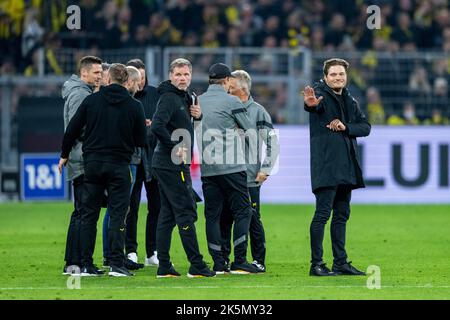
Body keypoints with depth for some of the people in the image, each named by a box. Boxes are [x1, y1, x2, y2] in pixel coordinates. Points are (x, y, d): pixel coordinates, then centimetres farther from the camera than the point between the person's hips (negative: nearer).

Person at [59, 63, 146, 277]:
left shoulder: (91, 100, 1)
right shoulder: (134, 106, -2)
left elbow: (72, 129, 2)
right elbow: (141, 141, 1)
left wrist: (64, 155, 16)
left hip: (92, 163, 2)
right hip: (119, 165, -2)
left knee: (89, 215, 8)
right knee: (117, 215, 0)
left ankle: (86, 265, 7)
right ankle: (116, 264, -7)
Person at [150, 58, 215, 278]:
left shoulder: (183, 97, 15)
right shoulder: (169, 98, -14)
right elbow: (157, 126, -27)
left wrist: (198, 115, 5)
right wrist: (175, 147, -20)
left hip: (168, 165, 10)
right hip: (173, 165, -10)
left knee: (168, 214, 10)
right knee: (186, 212, -8)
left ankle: (164, 266, 12)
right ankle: (196, 266, -6)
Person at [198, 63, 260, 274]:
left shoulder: (197, 102, 9)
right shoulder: (231, 102, -6)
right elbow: (250, 130, 2)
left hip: (206, 168, 5)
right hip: (231, 166, -5)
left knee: (212, 215, 6)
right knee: (242, 212, 1)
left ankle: (218, 264, 3)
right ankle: (240, 262, -6)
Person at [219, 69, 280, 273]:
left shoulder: (257, 111, -1)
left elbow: (272, 142, -1)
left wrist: (265, 169, -5)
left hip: (250, 178, -4)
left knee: (253, 220, 0)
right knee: (224, 219, 2)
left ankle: (259, 261, 7)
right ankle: (223, 260, 8)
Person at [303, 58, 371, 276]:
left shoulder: (350, 101, 18)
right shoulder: (321, 95, -4)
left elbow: (365, 127, 10)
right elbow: (317, 105, -29)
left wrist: (346, 127, -9)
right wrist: (311, 104, -54)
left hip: (346, 166, 7)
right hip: (326, 165, -7)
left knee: (342, 215, 11)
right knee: (323, 213, -10)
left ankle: (341, 262, 16)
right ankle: (316, 264, -10)